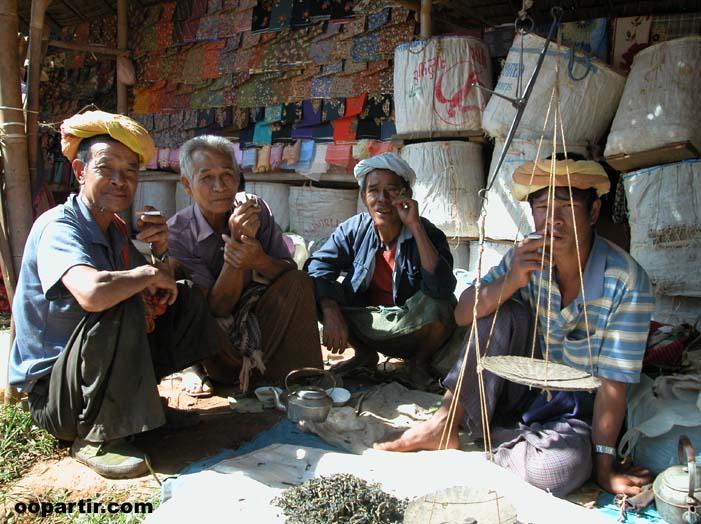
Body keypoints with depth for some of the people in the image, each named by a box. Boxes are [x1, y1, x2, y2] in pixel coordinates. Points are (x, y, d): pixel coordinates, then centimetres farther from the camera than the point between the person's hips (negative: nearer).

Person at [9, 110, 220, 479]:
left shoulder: (116, 230, 5)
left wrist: (160, 252, -12)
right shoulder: (57, 227, -20)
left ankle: (142, 403, 10)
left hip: (100, 369, 8)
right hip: (52, 391, -8)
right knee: (122, 307, -33)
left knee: (187, 300, 6)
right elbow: (93, 293, -42)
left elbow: (159, 299, 6)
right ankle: (96, 438, -17)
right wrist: (149, 274, -24)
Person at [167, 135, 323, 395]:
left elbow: (291, 273, -9)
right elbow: (217, 308, -22)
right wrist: (237, 239, -34)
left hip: (258, 321, 3)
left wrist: (259, 260, -33)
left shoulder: (256, 209, -9)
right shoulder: (177, 234, -19)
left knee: (299, 282, -21)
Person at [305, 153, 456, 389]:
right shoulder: (354, 229, -7)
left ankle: (420, 362, 1)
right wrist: (331, 312, -33)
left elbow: (441, 287, -34)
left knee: (437, 304, -35)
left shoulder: (426, 233, -17)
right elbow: (318, 266, -16)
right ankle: (364, 354, 9)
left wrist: (415, 226, -34)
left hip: (412, 329, -3)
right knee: (313, 290, -16)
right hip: (366, 324, 3)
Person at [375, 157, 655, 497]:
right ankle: (444, 425, -17)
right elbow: (463, 315, -13)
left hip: (577, 408, -3)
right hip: (524, 388, 3)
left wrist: (604, 468, -17)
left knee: (561, 466, -35)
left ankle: (482, 437, -6)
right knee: (504, 312, -24)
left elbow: (613, 385, -18)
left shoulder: (626, 282, -20)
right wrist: (511, 281, -31)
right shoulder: (528, 258, -9)